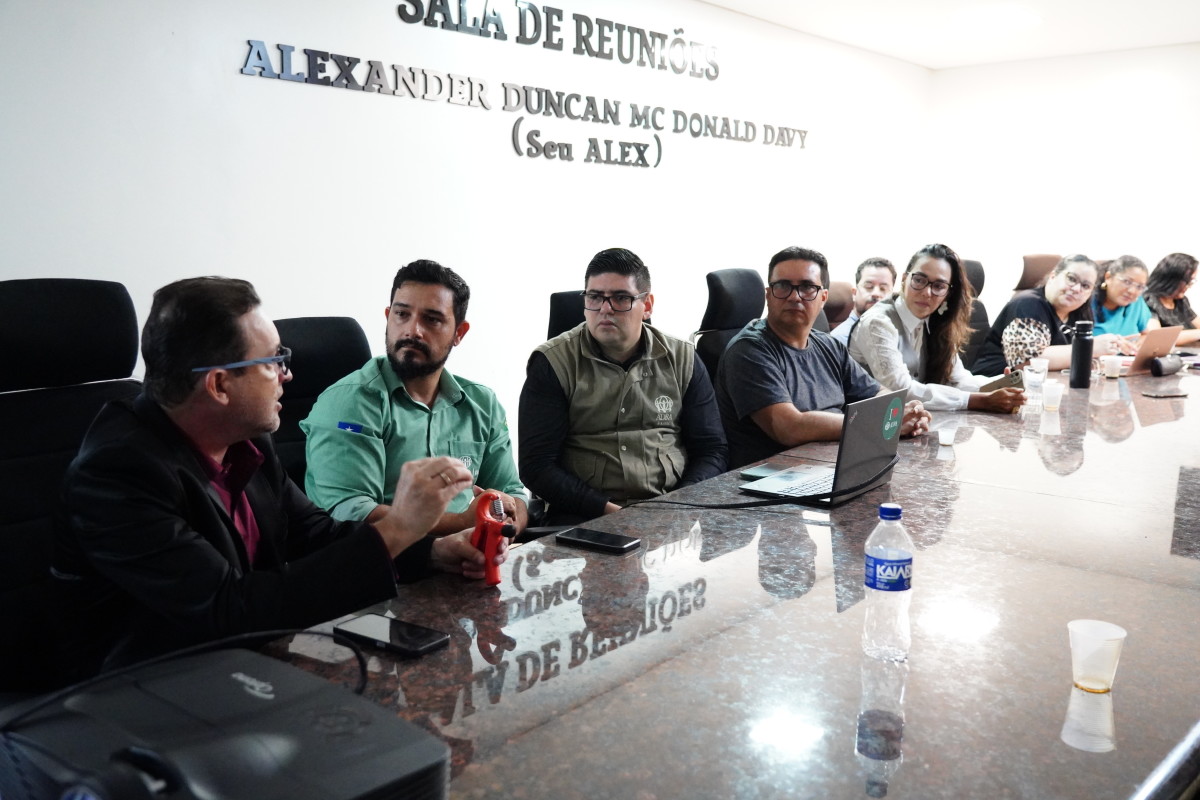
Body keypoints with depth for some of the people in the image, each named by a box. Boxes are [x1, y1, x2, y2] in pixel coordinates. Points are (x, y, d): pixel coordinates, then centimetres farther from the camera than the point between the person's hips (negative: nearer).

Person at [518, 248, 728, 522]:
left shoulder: (682, 359, 11)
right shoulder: (552, 363, 2)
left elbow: (711, 450, 12)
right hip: (583, 518, -4)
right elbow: (537, 466, -3)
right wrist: (608, 510, -14)